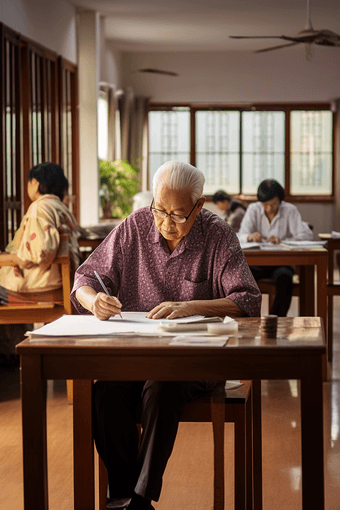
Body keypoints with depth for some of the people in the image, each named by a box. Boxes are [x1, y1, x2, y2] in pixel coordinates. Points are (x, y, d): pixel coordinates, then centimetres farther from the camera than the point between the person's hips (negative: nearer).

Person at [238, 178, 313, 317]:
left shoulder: (290, 210, -3)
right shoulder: (253, 210, 2)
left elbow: (307, 235, -14)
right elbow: (241, 236, -7)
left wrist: (281, 241, -30)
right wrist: (250, 237, -33)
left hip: (281, 262, -1)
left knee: (284, 279, -36)